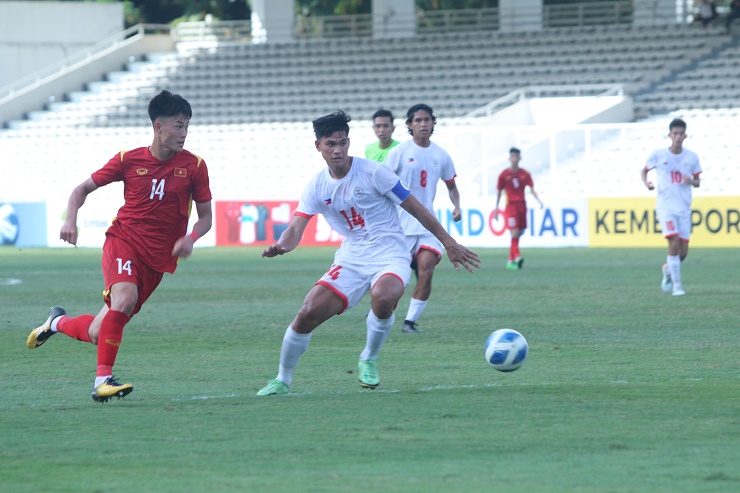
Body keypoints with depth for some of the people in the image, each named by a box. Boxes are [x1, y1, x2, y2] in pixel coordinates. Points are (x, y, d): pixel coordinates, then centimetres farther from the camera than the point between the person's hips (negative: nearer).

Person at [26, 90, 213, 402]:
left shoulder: (194, 166, -2)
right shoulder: (129, 160, -2)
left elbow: (205, 216, 7)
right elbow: (83, 189, 10)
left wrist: (190, 239, -15)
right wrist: (71, 219, -9)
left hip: (157, 259, 2)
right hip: (123, 241, -2)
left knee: (98, 333, 1)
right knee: (125, 297, -34)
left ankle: (58, 322, 35)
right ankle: (103, 380, -27)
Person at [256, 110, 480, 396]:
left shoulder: (372, 172, -9)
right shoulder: (316, 188, 3)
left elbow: (414, 208, -3)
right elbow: (296, 228, -5)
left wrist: (448, 242, -1)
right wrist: (281, 246, -30)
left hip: (389, 255, -4)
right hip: (351, 259, 4)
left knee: (383, 297, -37)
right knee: (308, 313, -13)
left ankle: (368, 361, -9)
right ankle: (282, 380, 9)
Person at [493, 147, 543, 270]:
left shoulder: (525, 174, 5)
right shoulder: (504, 174, 0)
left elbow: (532, 189, 3)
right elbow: (499, 192, 6)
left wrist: (539, 200, -15)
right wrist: (496, 209, 6)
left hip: (522, 205, 4)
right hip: (511, 205, -4)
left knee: (518, 234, 6)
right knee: (514, 232, -18)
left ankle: (510, 261, 13)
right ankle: (517, 256, -27)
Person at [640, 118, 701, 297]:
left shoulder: (692, 157, 4)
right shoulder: (658, 155, -2)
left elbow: (697, 182, 12)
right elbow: (644, 170, 13)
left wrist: (691, 181, -11)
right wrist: (646, 183, -8)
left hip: (684, 208, 3)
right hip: (665, 206, -3)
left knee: (683, 251, 2)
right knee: (674, 243, -19)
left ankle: (668, 268, 36)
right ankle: (677, 285, -10)